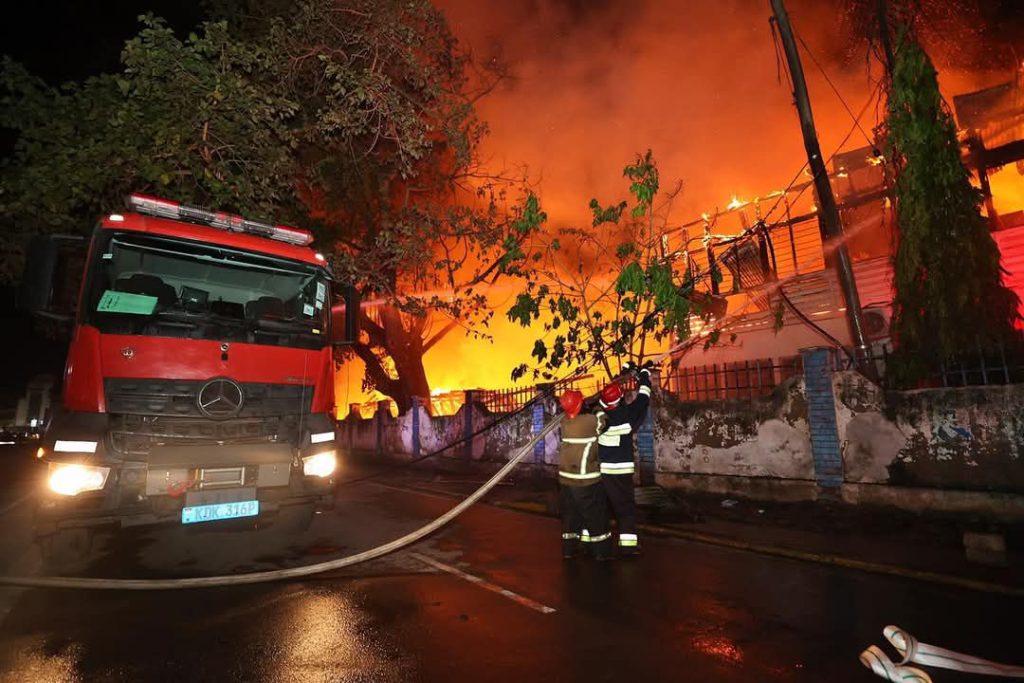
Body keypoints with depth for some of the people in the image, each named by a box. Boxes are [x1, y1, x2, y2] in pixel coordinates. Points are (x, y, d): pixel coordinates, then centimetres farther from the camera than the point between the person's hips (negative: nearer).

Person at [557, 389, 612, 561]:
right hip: (586, 481, -6)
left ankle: (568, 549, 25)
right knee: (596, 516, 10)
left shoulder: (565, 423, -2)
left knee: (570, 514, 18)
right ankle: (601, 551, 19)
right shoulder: (592, 421, -19)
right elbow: (603, 421, -3)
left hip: (566, 479, 6)